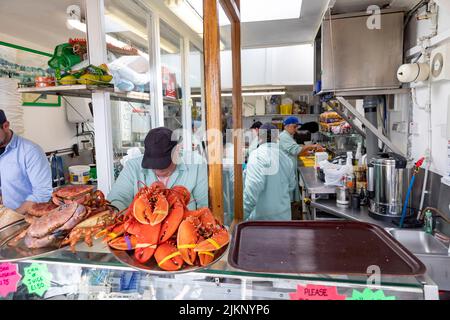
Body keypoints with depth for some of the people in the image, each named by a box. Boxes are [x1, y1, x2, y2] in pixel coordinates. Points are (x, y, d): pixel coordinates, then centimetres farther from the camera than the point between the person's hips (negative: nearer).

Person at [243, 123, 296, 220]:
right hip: (284, 215, 7)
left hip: (262, 216, -6)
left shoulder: (257, 155, -14)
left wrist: (244, 214, -20)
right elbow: (291, 185, 19)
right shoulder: (285, 158, 8)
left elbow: (253, 186, -24)